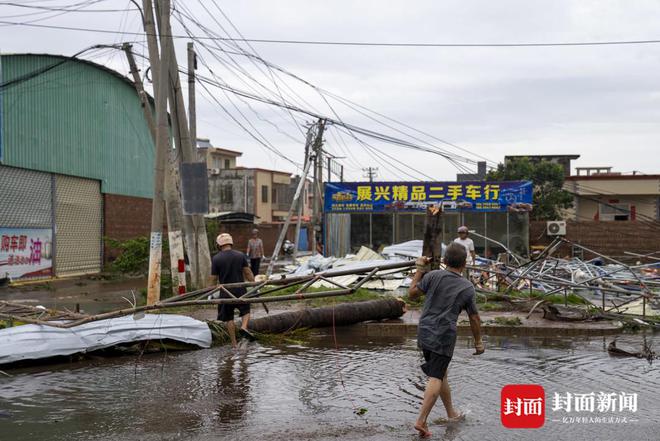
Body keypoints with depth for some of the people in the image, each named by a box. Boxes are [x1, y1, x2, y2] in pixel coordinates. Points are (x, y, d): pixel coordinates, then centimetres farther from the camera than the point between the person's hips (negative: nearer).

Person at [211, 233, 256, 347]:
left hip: (225, 292, -1)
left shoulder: (216, 259, -8)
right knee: (246, 310, 20)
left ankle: (234, 343, 11)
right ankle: (244, 327, -8)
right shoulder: (240, 255, -2)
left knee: (228, 318, 10)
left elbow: (214, 279, -4)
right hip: (240, 290, 1)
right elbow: (248, 273, -1)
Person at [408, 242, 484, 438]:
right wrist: (478, 342, 17)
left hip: (424, 333, 4)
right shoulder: (467, 288, -2)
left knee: (440, 374, 18)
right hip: (444, 336, -4)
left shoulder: (433, 276, -4)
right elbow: (474, 318, 5)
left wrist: (420, 269, 13)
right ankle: (421, 420, -16)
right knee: (436, 378, -5)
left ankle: (451, 413, 32)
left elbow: (412, 293, 3)